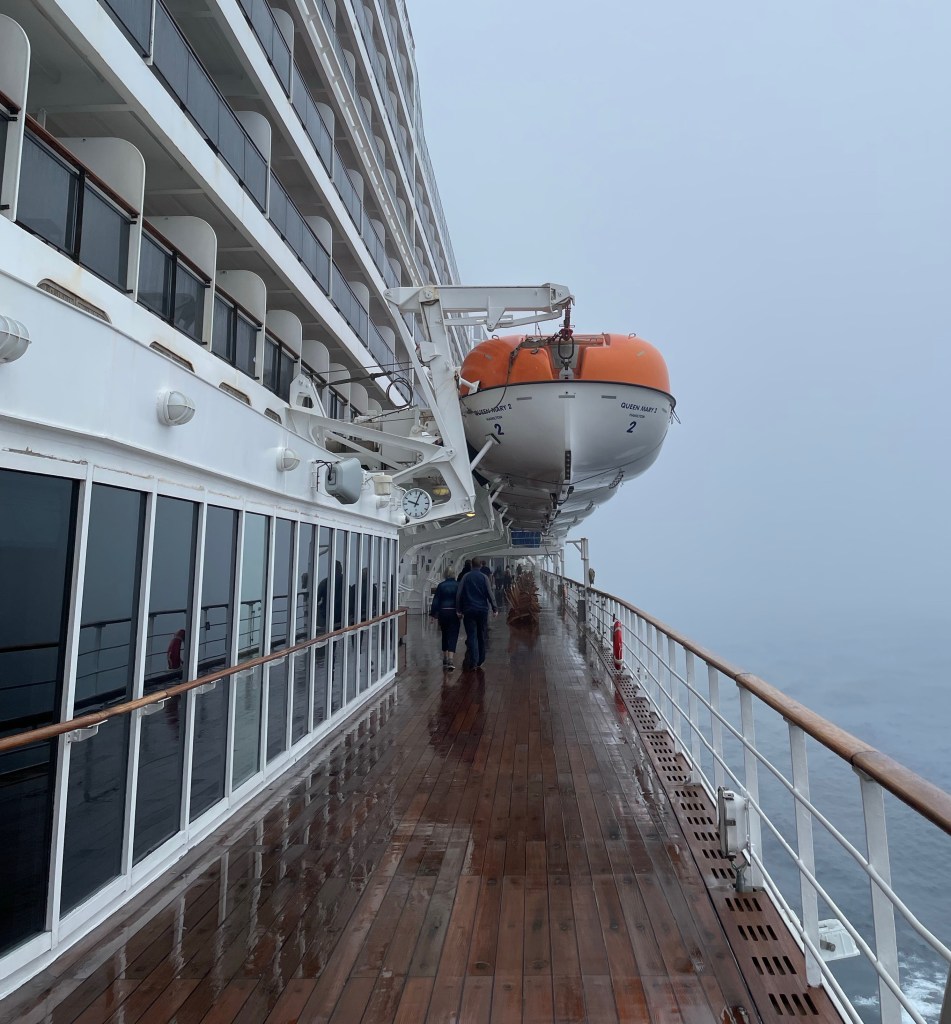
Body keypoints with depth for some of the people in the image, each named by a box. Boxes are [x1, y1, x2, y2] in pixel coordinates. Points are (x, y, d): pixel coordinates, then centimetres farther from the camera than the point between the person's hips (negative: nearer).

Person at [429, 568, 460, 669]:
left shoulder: (441, 586, 1)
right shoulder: (458, 585, -2)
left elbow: (436, 601, 1)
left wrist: (433, 613, 5)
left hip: (443, 612, 2)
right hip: (454, 613, -2)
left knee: (445, 635, 16)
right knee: (453, 636, -2)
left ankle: (445, 659, 23)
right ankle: (451, 659, -16)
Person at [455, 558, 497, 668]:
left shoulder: (466, 577, 1)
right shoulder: (484, 577, -1)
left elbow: (459, 594, -1)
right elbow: (490, 594, -4)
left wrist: (458, 610, 3)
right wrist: (495, 608, 0)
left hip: (469, 610, -1)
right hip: (482, 610, 1)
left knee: (471, 636, -2)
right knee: (481, 636, 13)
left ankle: (473, 661, -12)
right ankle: (480, 660, 20)